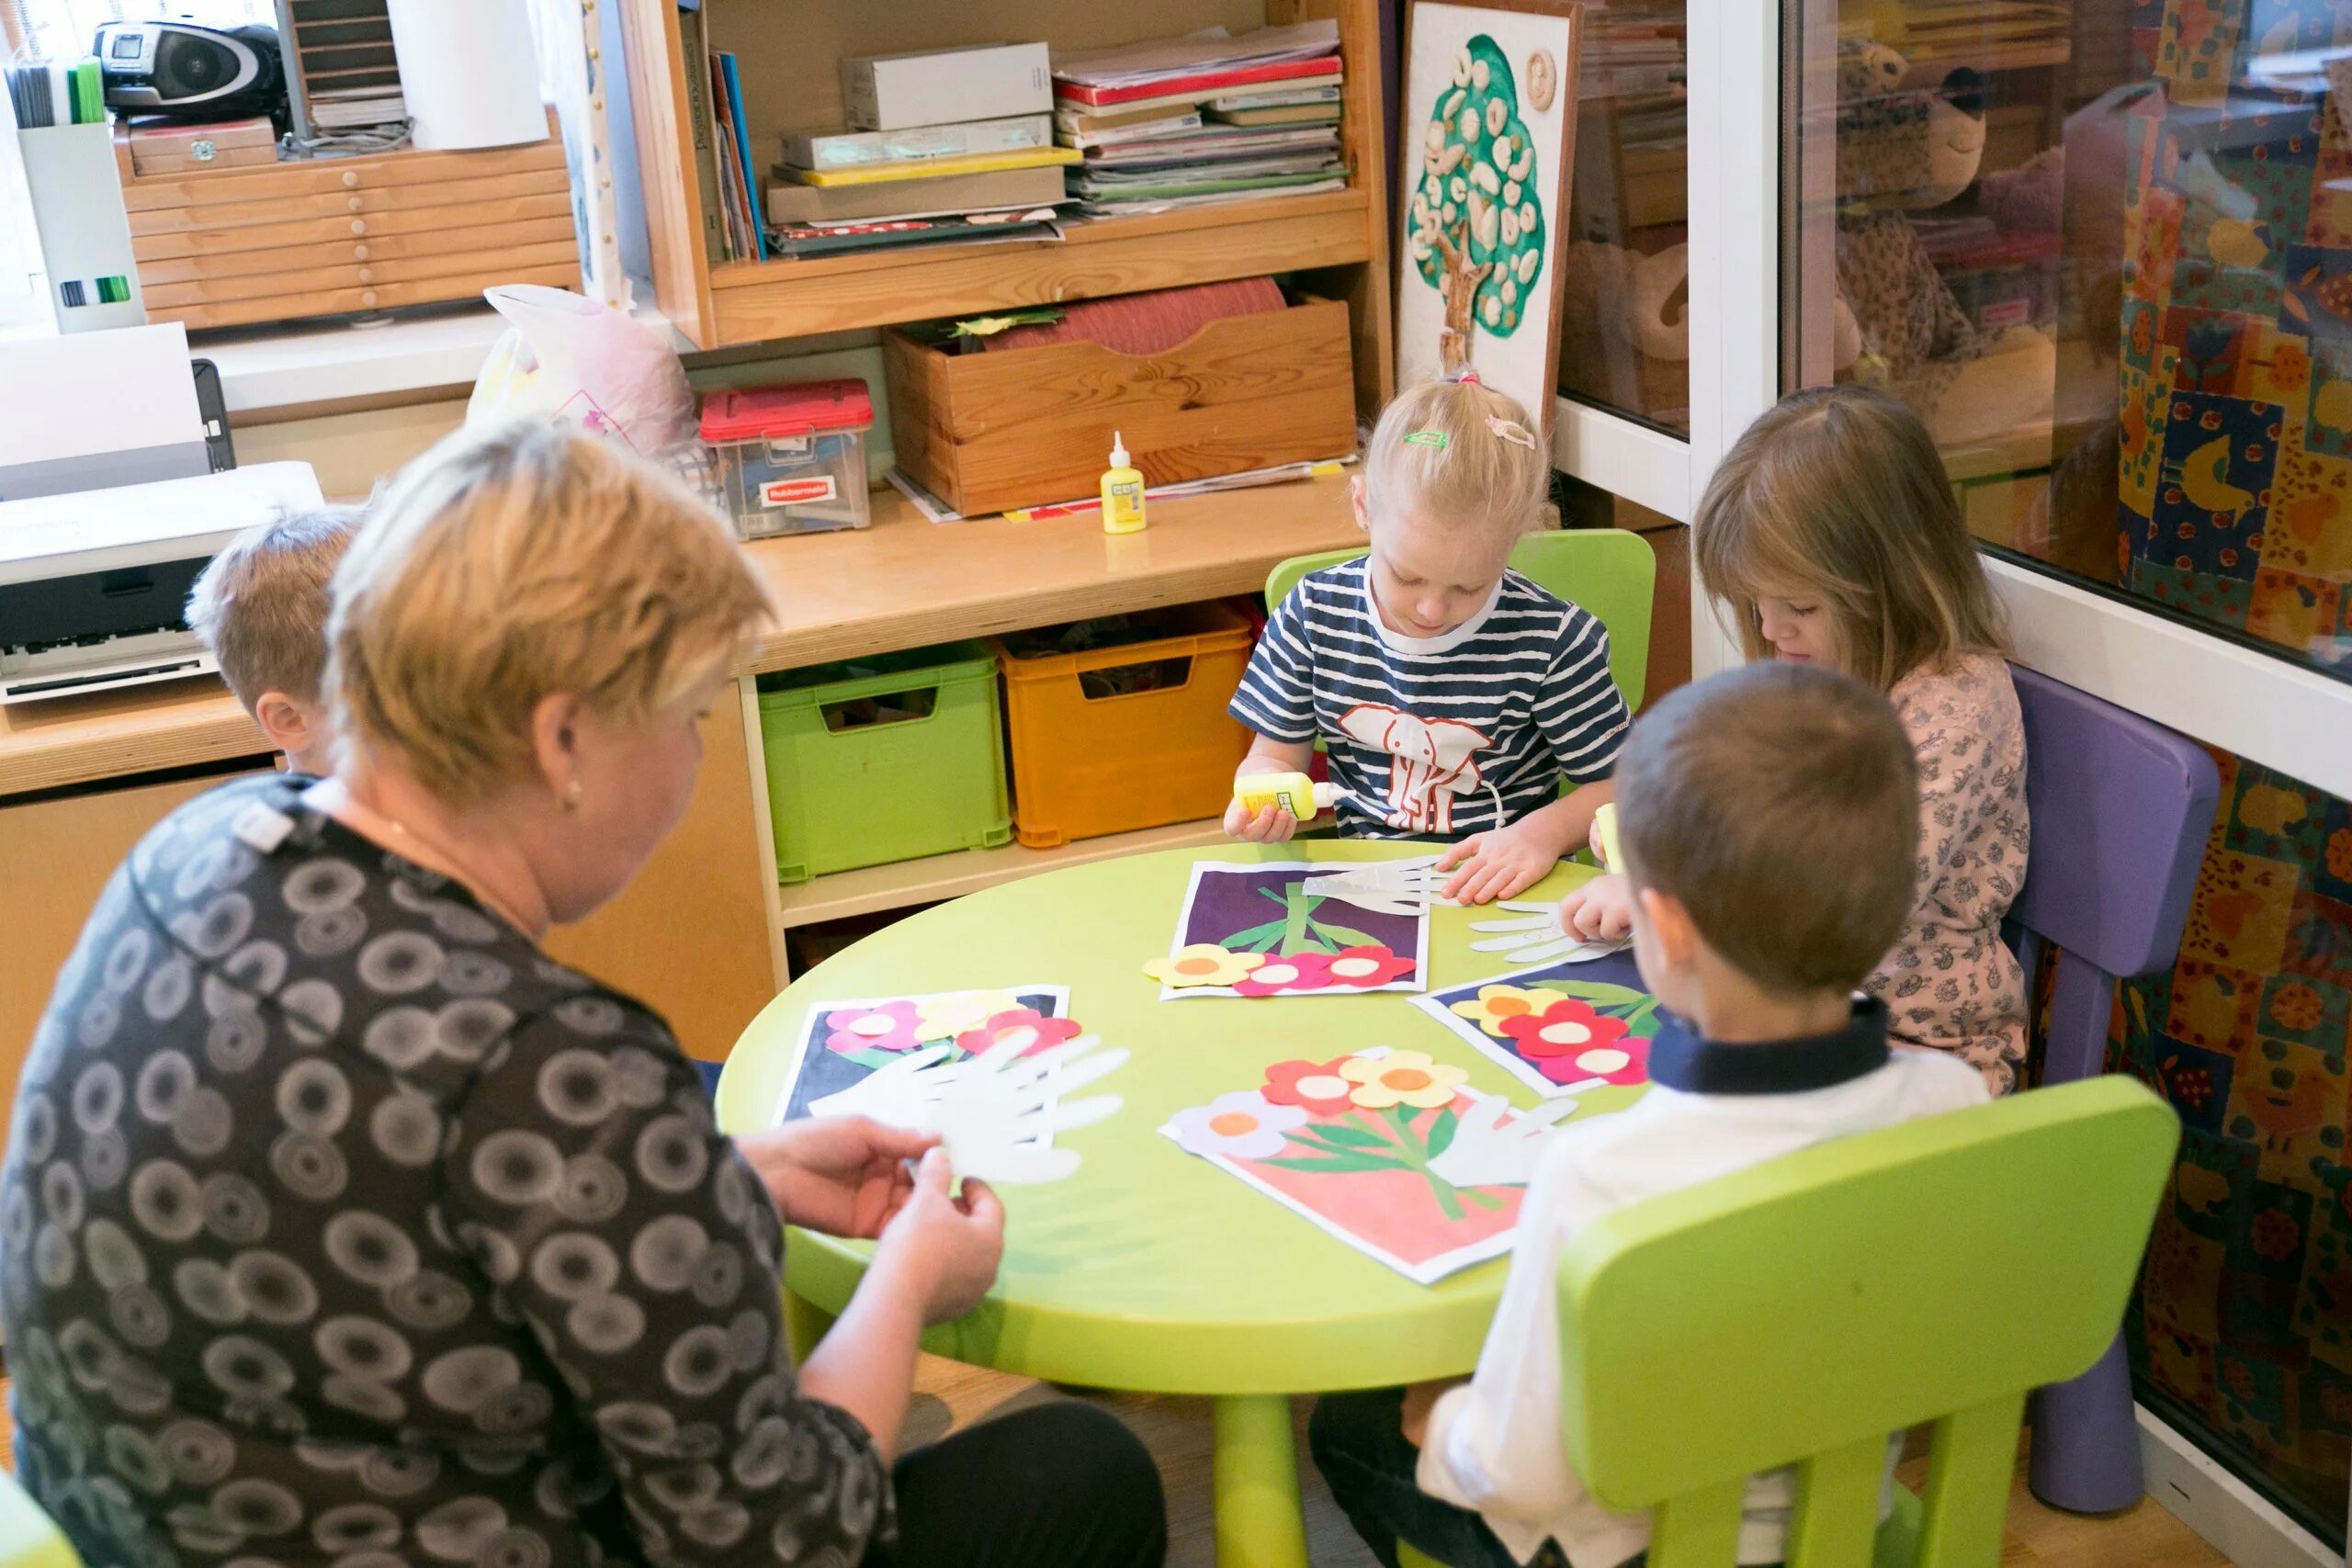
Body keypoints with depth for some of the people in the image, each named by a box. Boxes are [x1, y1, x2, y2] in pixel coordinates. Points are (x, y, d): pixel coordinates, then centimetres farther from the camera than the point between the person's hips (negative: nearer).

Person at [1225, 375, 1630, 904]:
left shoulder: (1554, 641, -10)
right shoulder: (1312, 615, -3)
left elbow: (1619, 785, -1)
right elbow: (1277, 755, 7)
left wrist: (1544, 831, -18)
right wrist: (1263, 798, -14)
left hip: (1503, 896, -1)